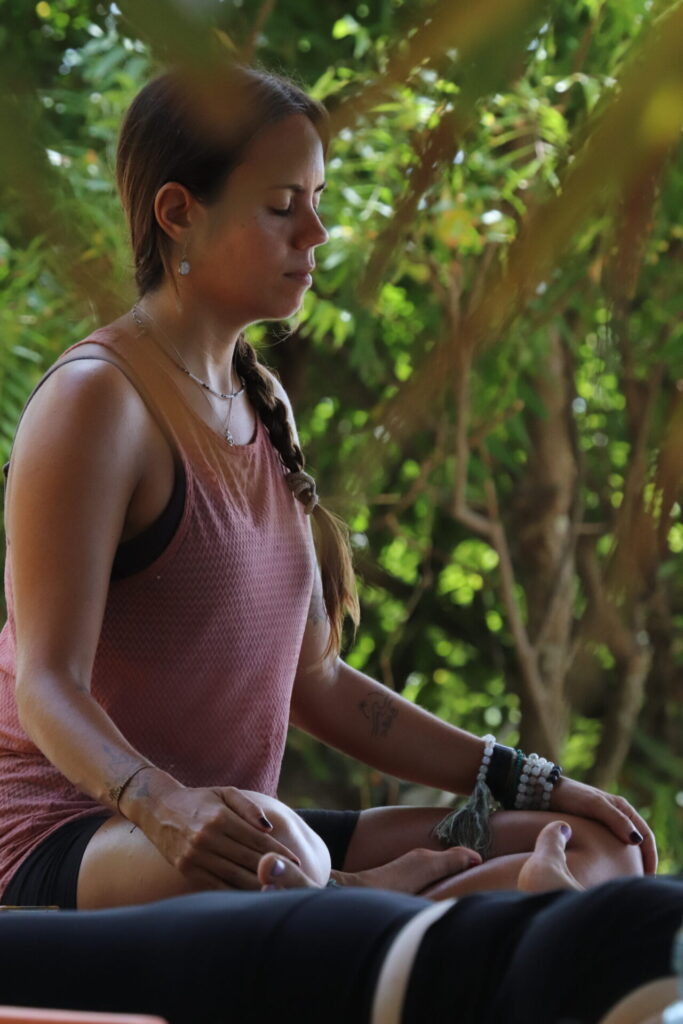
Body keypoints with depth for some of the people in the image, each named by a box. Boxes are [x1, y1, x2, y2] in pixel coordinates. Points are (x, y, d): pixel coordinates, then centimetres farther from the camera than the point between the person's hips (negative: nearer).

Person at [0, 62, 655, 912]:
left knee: (600, 848, 1)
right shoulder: (97, 400, -9)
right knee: (275, 854, -42)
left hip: (234, 837, 8)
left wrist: (531, 784, 15)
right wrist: (163, 803, -39)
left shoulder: (261, 404, 18)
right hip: (72, 847, -8)